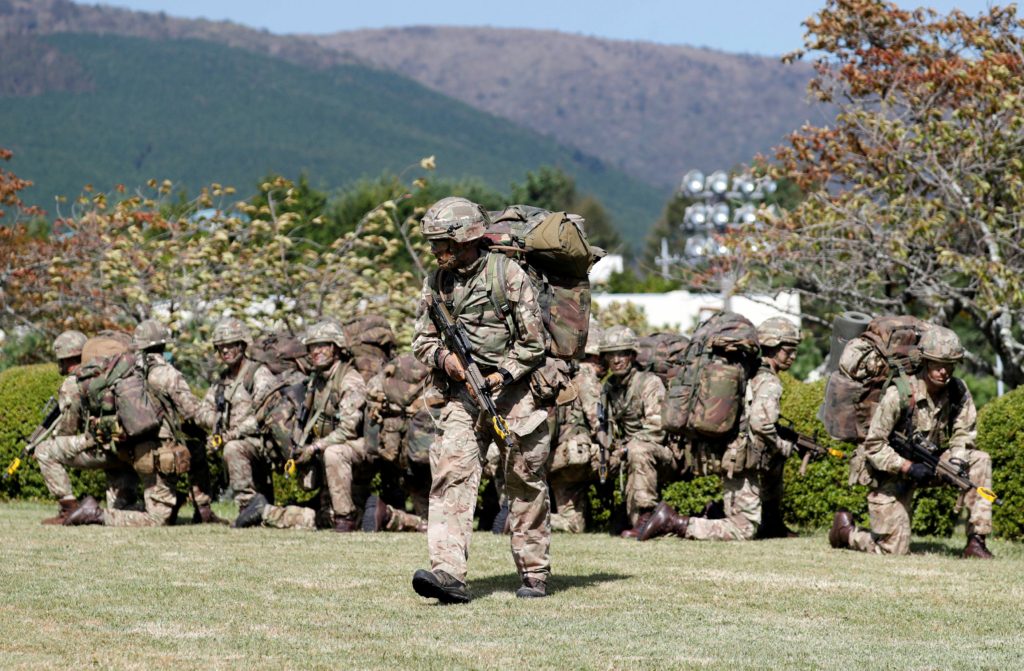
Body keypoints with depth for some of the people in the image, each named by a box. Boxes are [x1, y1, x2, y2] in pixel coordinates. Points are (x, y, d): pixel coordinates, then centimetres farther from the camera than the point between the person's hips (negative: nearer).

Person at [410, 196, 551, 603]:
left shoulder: (508, 274, -7)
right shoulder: (436, 283, 9)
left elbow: (534, 340, -6)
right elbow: (422, 340, 15)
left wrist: (504, 374, -16)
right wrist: (443, 357, -6)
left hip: (512, 389, -4)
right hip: (462, 395, 4)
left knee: (525, 485, 4)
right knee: (451, 476, -14)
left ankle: (534, 574, 17)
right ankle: (449, 573, -23)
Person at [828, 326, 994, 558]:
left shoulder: (958, 392, -8)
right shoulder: (900, 394, -23)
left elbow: (963, 433, 0)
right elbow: (874, 445, -21)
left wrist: (956, 461, -22)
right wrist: (908, 468, -32)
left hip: (927, 464, 6)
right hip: (891, 474, -6)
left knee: (980, 460, -14)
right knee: (894, 550, -11)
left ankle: (976, 540, -13)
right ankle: (845, 530, 21)